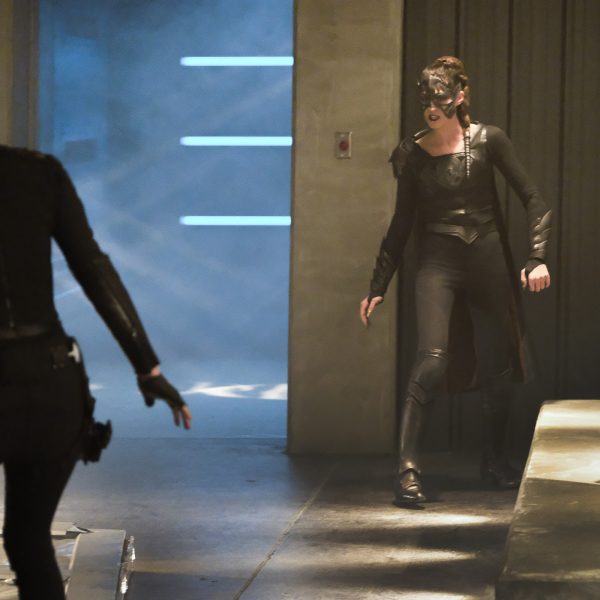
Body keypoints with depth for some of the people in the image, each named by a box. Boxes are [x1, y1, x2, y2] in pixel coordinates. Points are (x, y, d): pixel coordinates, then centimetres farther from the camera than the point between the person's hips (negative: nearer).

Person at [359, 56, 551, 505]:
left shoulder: (487, 140, -1)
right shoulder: (412, 155, 2)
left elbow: (533, 200, 0)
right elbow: (401, 224, 10)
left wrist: (538, 258, -11)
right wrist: (378, 286, 9)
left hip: (489, 259, 1)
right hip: (438, 264, -1)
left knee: (499, 365, 8)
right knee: (433, 358, -20)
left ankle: (495, 459, 30)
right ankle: (407, 467, -20)